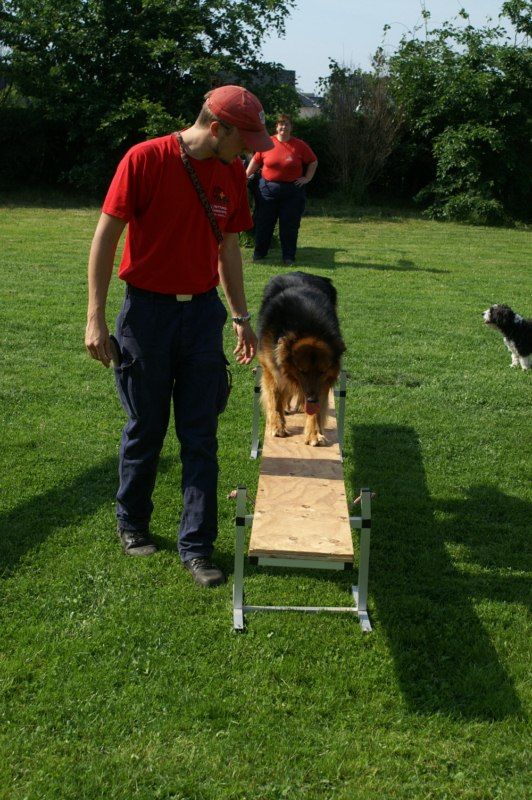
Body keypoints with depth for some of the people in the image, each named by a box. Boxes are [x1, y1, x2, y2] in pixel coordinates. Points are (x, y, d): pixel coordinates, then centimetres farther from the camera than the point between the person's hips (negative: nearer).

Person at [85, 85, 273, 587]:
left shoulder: (232, 174, 4)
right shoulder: (145, 160, -13)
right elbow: (106, 236, -10)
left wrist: (241, 316, 15)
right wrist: (96, 318, -13)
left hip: (202, 311, 4)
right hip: (147, 311, -4)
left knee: (200, 435, 4)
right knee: (145, 428, 9)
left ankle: (196, 546, 14)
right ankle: (131, 523, 33)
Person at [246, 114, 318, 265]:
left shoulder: (300, 145, 2)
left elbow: (313, 162, 10)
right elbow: (255, 161, 9)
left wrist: (308, 178, 2)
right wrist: (245, 176, 2)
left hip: (293, 191, 0)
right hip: (268, 189, 0)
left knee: (290, 225, 2)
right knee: (263, 223, 4)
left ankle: (289, 257, 10)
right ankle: (259, 253, 14)